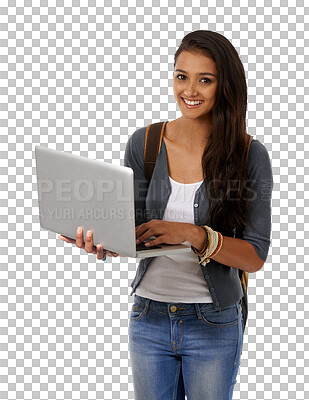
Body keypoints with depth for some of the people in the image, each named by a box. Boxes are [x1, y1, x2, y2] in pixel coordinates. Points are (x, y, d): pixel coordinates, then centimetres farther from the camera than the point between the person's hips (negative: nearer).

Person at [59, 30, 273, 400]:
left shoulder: (250, 155, -10)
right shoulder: (143, 144, -2)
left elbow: (255, 257, -12)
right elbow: (135, 231, -2)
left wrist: (192, 234, -28)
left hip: (215, 325, -2)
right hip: (149, 316, 2)